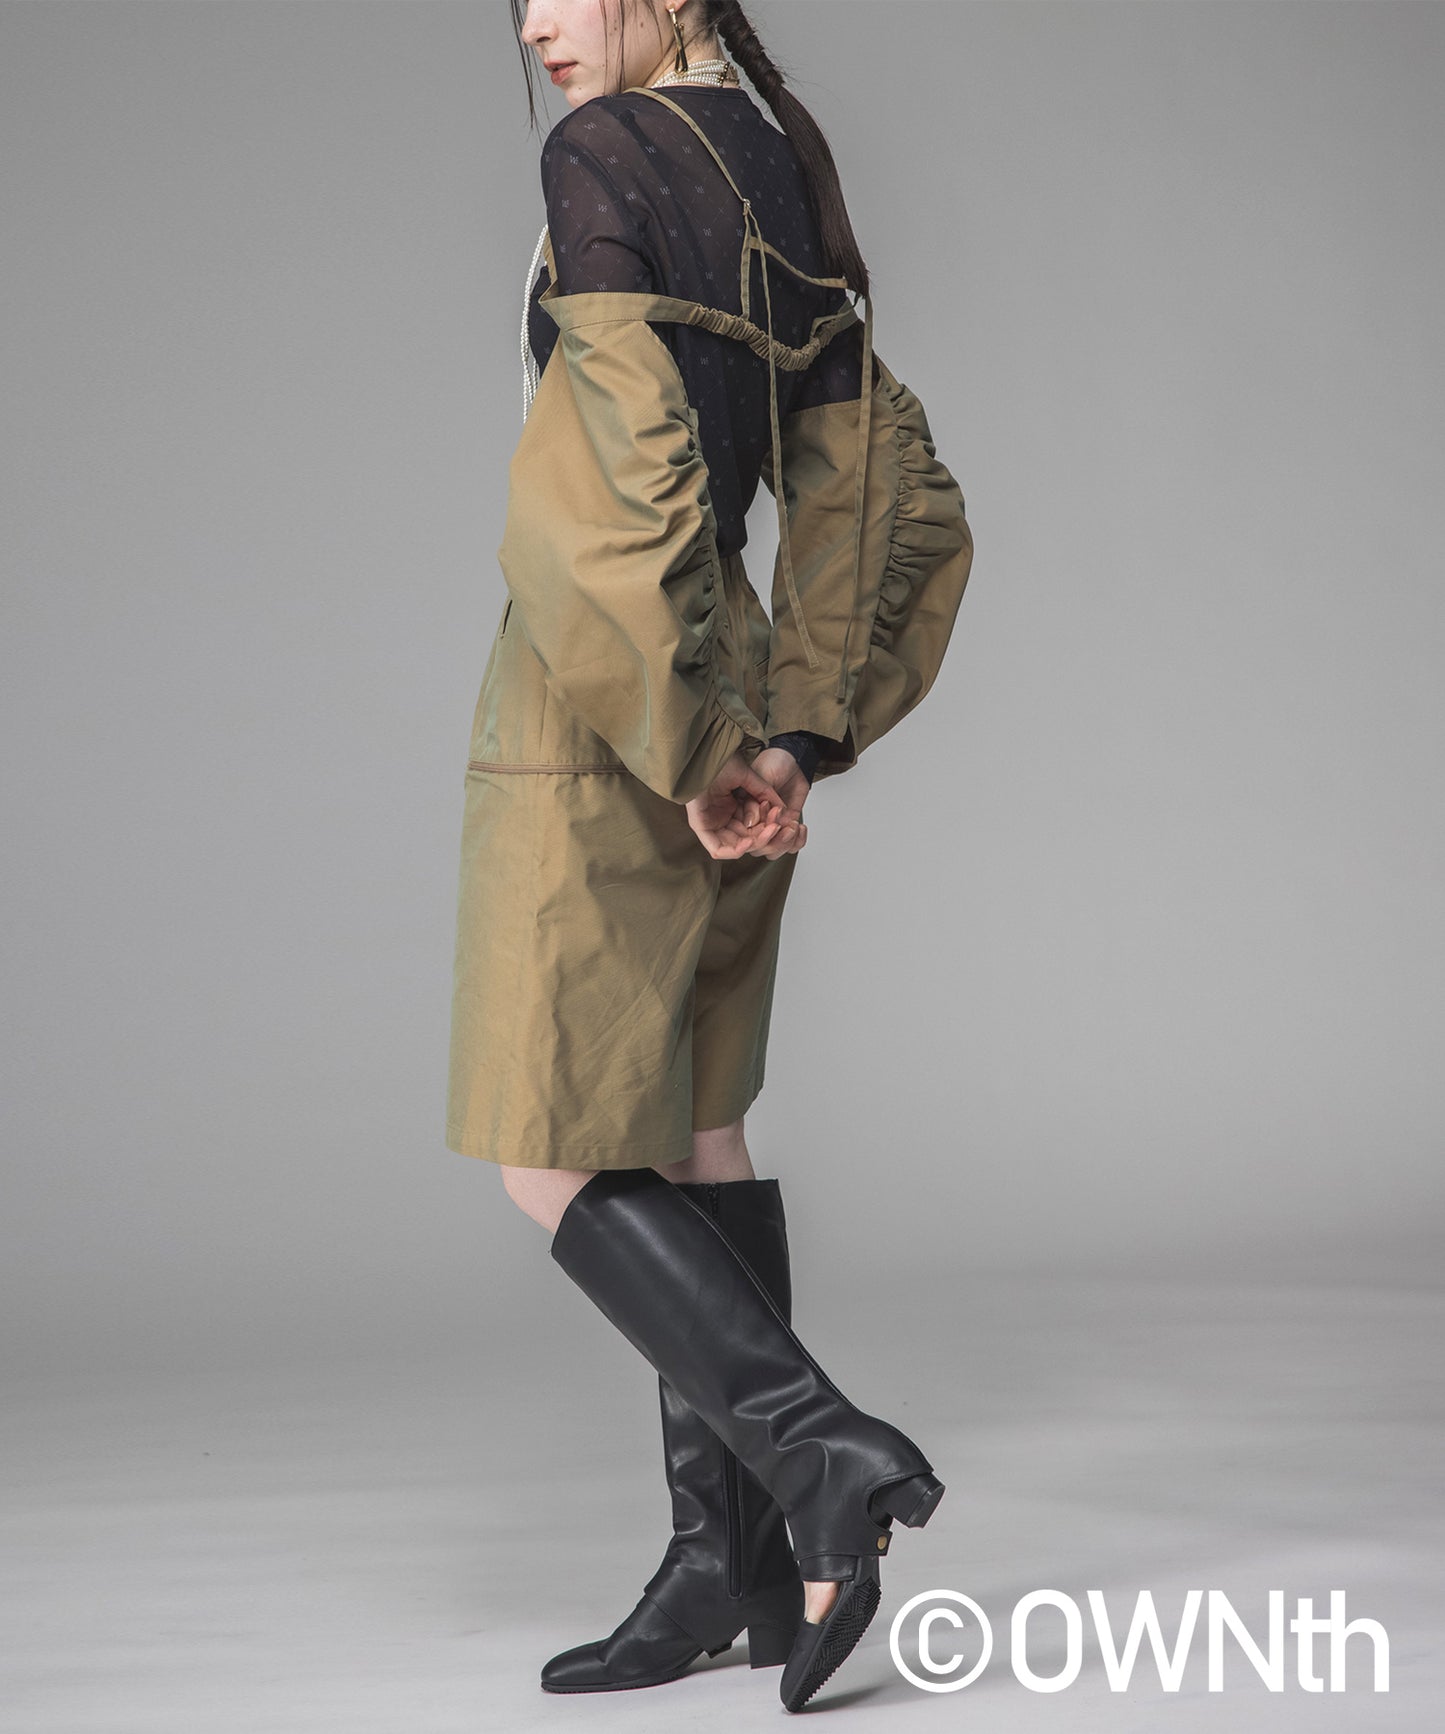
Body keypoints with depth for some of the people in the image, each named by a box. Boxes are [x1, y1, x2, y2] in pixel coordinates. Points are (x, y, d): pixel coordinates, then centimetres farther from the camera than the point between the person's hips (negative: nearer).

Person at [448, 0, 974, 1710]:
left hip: (602, 719, -8)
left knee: (557, 1163, 0)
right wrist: (794, 733, 5)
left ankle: (828, 1453, -9)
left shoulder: (602, 153, -13)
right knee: (691, 1134, 13)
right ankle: (733, 1559, 17)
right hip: (721, 705, 8)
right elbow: (905, 503, 11)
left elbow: (628, 461, -24)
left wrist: (689, 746, -18)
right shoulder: (783, 183, 12)